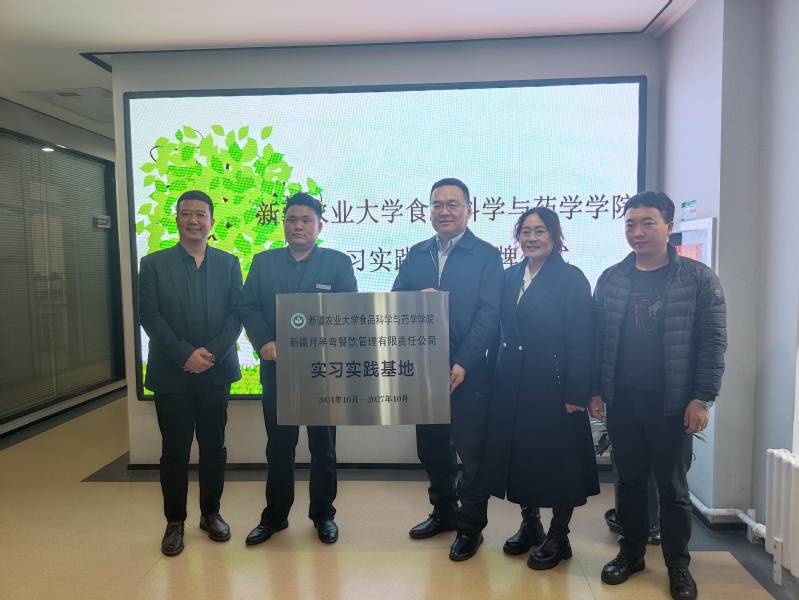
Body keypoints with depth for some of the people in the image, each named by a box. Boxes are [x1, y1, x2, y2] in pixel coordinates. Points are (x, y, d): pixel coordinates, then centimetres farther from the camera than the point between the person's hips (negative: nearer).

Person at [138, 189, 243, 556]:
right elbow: (149, 316, -5)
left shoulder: (229, 264, 6)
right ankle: (175, 522, 24)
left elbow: (236, 314, 0)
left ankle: (211, 513, 28)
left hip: (216, 372, 1)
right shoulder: (153, 264, 2)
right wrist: (186, 354, -15)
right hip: (171, 374, -1)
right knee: (174, 451, 8)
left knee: (214, 447, 11)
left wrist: (212, 353, -13)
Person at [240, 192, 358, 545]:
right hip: (276, 370, 2)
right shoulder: (263, 262, 8)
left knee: (323, 446, 11)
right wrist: (265, 342, -16)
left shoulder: (338, 263, 0)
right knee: (278, 446, 12)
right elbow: (248, 308, 2)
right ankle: (274, 516, 28)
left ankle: (323, 515, 28)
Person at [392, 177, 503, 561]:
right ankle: (444, 511, 36)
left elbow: (489, 315, -11)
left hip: (468, 371, -4)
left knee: (470, 450, 5)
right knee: (431, 446, 15)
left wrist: (463, 364, -20)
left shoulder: (486, 255, -4)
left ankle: (471, 526, 24)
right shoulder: (416, 254, 11)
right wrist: (417, 298, -16)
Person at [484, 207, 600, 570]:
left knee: (556, 459, 6)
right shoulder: (509, 277, 9)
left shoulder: (571, 279, -7)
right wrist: (494, 378, 5)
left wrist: (576, 394, -15)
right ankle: (529, 524, 33)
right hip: (512, 386, 5)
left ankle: (558, 537, 25)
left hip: (552, 387, -5)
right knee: (519, 454, 14)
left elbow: (581, 341, -11)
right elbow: (499, 331, 9)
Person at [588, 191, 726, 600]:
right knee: (629, 481, 14)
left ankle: (678, 566, 26)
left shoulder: (698, 279, -4)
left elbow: (713, 343, -6)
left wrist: (702, 398, -11)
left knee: (672, 487, 9)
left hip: (673, 404, -2)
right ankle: (631, 552, 31)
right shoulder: (610, 280, 4)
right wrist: (595, 391, 2)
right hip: (621, 402, 3)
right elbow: (597, 339, 6)